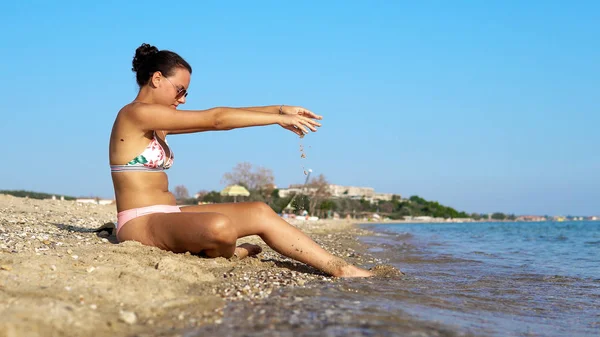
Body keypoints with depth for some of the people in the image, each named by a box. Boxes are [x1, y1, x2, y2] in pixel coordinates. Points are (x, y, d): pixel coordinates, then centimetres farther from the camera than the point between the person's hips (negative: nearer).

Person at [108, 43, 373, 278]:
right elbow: (216, 119, -16)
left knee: (260, 213, -2)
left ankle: (339, 269, -3)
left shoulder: (155, 122, 17)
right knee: (219, 226, -37)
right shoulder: (136, 113, -12)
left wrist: (280, 109, 6)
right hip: (141, 224, -10)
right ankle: (226, 254, 1)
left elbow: (221, 118, 13)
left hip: (168, 216, 10)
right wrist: (279, 119, -12)